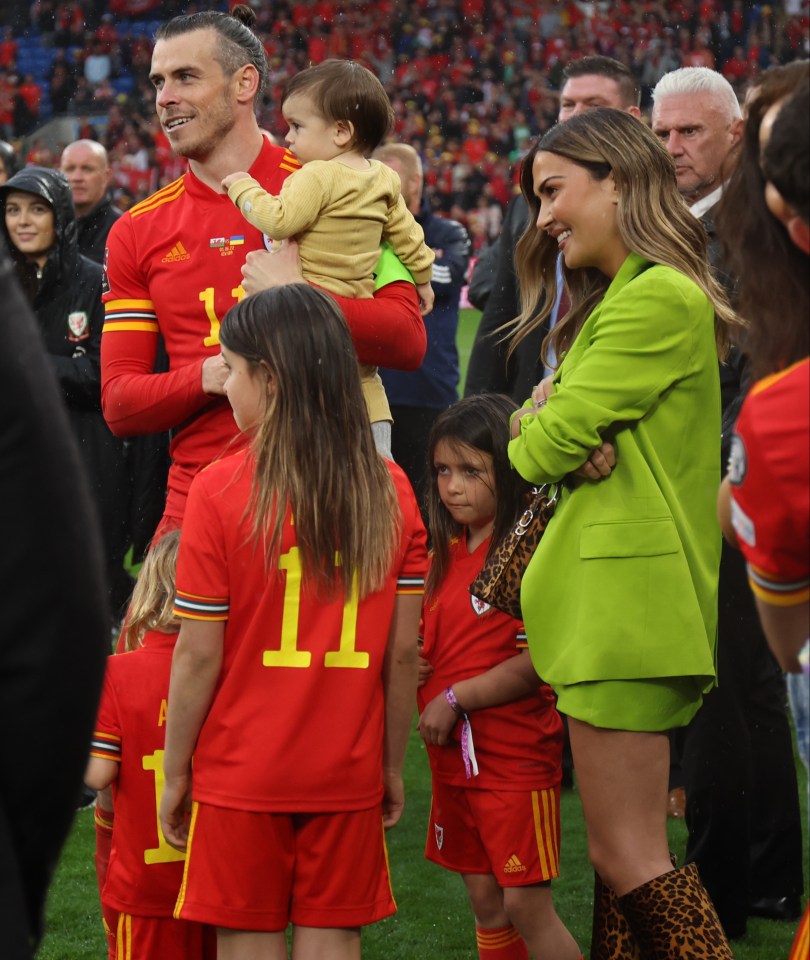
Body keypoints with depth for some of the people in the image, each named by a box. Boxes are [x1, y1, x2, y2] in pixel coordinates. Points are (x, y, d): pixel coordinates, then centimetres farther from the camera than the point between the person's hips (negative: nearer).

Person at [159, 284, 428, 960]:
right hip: (347, 773, 3)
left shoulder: (219, 492, -11)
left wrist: (175, 774, 1)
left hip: (242, 772, -3)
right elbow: (404, 651, 1)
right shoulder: (391, 490, -1)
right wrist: (393, 765, 12)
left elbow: (199, 655, -10)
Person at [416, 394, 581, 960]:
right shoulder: (448, 553, 10)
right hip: (454, 759, 8)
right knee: (486, 904, 14)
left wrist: (456, 697, -18)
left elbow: (538, 661, -19)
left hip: (515, 759, -8)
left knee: (527, 907, -5)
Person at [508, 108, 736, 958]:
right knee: (622, 851, 12)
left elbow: (544, 446, -15)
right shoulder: (618, 298, 21)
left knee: (627, 855, -10)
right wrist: (550, 419, -7)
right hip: (616, 595, 11)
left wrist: (536, 438, 9)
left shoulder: (659, 299, -14)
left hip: (626, 595, -11)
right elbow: (534, 422, 17)